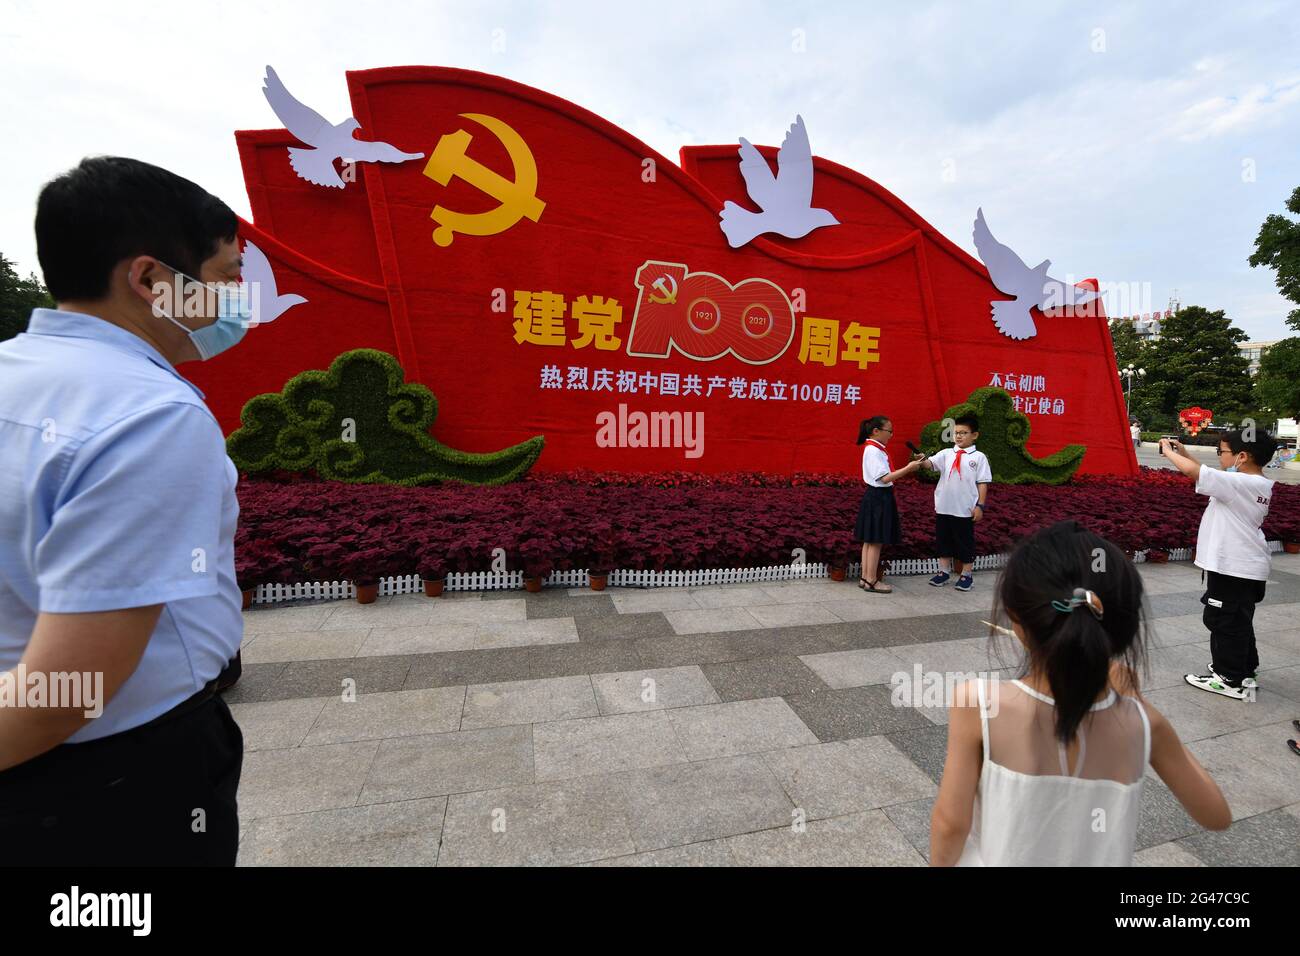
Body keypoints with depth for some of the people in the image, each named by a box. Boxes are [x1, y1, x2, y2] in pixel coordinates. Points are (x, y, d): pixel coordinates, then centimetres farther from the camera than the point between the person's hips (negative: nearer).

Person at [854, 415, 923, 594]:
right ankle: (871, 581, 5)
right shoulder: (873, 451, -17)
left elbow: (884, 476, 11)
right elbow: (884, 478, -21)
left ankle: (865, 578, 18)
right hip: (878, 498, -10)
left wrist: (907, 469, 8)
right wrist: (908, 468, -19)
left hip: (879, 497, 10)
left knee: (870, 540, 12)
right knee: (876, 541, -3)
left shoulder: (876, 450, 13)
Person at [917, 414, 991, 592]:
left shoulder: (979, 457, -2)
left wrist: (980, 505, -7)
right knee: (943, 539, 13)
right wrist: (922, 460, -34)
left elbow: (983, 483, -3)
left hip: (966, 509, -3)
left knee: (965, 542, 8)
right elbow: (930, 464, -11)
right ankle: (944, 572, 27)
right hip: (943, 508, 3)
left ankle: (967, 575, 23)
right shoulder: (946, 453, 4)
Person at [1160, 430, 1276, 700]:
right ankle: (1245, 670, 35)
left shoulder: (1239, 483, -22)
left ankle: (1231, 680, 12)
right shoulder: (1257, 484, 8)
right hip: (1247, 566, 10)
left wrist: (1168, 452, -12)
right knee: (1239, 621, 22)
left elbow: (1193, 471, -29)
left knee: (1226, 622, 2)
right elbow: (1208, 476, 18)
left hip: (1232, 567, -10)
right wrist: (1184, 453, 11)